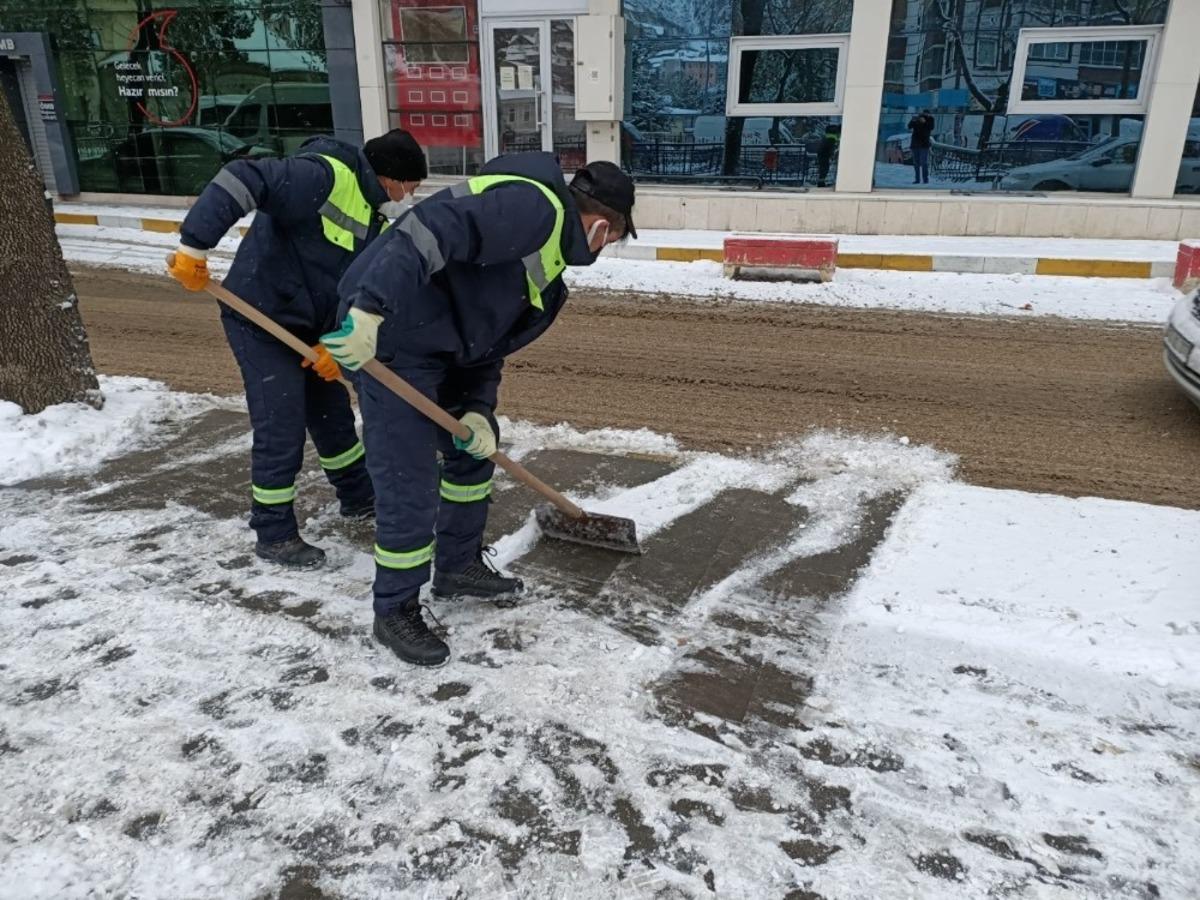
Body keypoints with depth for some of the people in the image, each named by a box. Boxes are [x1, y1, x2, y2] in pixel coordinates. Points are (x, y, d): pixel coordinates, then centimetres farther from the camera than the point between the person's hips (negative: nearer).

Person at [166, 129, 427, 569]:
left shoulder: (375, 215, 7)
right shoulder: (323, 175, -22)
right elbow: (241, 179, -32)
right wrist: (194, 246, -33)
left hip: (306, 326, 9)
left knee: (333, 413, 19)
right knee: (281, 431, -5)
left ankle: (360, 497, 39)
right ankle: (274, 535, 12)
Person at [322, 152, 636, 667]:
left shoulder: (547, 273, 16)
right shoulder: (535, 206, -15)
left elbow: (487, 343, 16)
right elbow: (429, 230, -28)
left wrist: (477, 410, 1)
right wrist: (370, 308, -35)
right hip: (389, 332, -10)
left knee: (475, 449, 21)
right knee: (410, 486, -5)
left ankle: (459, 566, 38)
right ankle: (395, 614, 15)